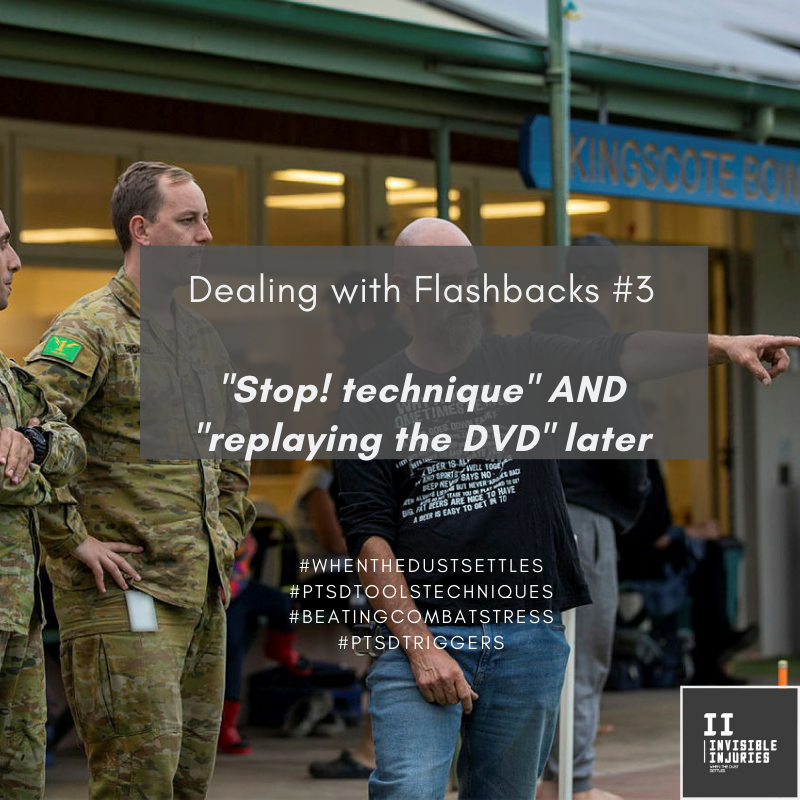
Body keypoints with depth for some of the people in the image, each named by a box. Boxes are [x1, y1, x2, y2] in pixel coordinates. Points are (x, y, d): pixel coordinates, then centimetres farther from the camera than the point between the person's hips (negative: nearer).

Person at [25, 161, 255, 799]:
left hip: (203, 595, 8)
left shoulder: (202, 337, 18)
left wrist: (228, 527, 20)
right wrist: (73, 540, -18)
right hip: (125, 597, -8)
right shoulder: (90, 329, -9)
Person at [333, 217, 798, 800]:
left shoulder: (522, 363, 10)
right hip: (418, 631, -2)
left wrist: (719, 347, -23)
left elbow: (616, 357, -6)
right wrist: (419, 645, -12)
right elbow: (368, 534, -2)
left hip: (529, 635, 2)